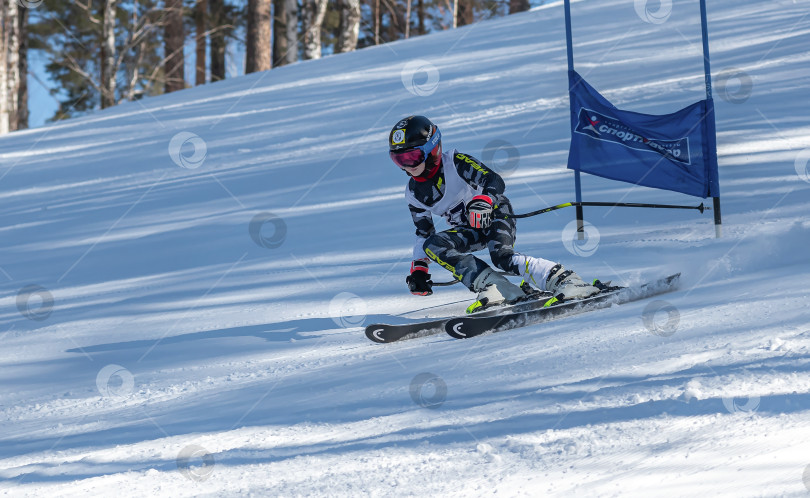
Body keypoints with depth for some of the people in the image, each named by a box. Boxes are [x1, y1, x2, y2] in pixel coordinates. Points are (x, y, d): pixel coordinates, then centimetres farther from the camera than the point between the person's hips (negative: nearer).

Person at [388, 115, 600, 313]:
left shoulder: (455, 162, -15)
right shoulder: (414, 193, 3)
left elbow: (494, 181, -23)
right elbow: (424, 233, 15)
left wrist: (484, 201, -43)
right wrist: (418, 268, 7)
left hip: (494, 214, -6)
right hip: (469, 231, 6)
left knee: (501, 255, -35)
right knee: (432, 245, -23)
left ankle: (563, 280, -36)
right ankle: (493, 285, -32)